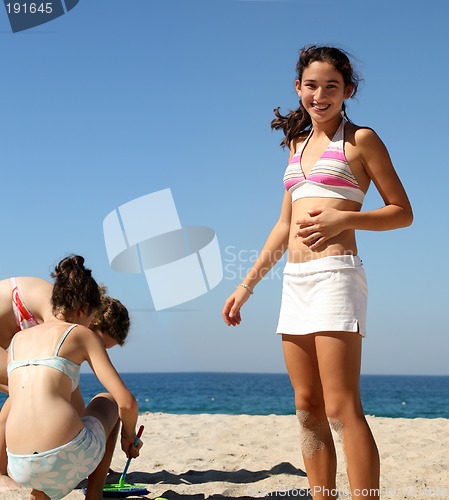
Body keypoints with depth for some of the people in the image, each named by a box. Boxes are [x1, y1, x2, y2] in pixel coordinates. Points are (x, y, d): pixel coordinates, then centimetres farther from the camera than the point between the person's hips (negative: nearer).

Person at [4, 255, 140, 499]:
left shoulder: (17, 339, 19)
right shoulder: (83, 334, 5)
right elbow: (127, 403, -2)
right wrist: (129, 437, 20)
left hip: (20, 468, 6)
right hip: (68, 458, -5)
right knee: (108, 400, 29)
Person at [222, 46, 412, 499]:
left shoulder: (360, 140, 2)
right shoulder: (298, 144, 21)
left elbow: (403, 212, 0)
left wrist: (344, 218, -16)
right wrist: (246, 285, 18)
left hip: (335, 273, -7)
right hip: (294, 280, 7)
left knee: (342, 409, -11)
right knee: (308, 409, 6)